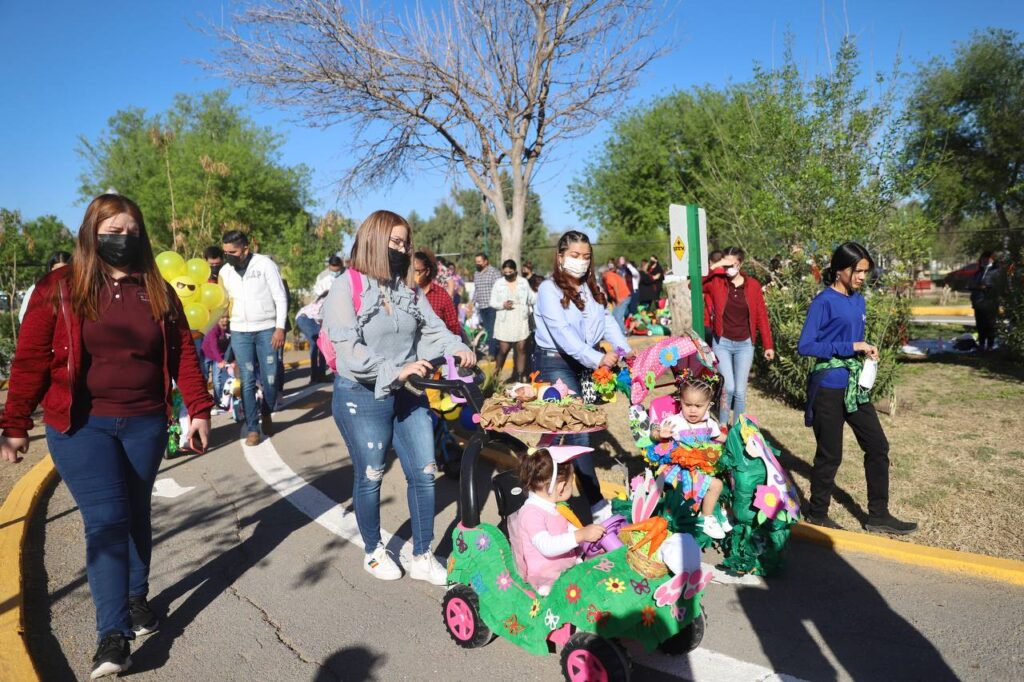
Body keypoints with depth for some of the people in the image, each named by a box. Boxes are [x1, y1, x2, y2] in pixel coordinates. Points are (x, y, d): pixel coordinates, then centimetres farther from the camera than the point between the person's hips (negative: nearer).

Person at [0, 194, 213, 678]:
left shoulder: (158, 290, 6)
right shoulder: (59, 289, -3)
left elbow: (182, 352, 6)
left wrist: (198, 409, 1)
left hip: (145, 424, 3)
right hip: (80, 425, -3)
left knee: (136, 514, 14)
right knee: (106, 519, -9)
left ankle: (136, 598, 33)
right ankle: (113, 634, -2)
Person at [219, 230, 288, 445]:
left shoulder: (265, 264, -6)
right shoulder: (225, 271, 6)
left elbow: (280, 298, -7)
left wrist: (280, 328, -12)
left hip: (267, 330, -3)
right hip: (240, 333, 3)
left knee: (270, 379, 1)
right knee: (247, 381, 1)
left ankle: (267, 415, 28)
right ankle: (252, 428, 11)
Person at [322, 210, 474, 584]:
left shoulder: (409, 289, 8)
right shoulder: (346, 287, -12)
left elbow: (433, 328, 3)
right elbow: (349, 350, -21)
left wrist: (458, 348, -18)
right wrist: (396, 371, -29)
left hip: (408, 395, 6)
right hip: (361, 398, -5)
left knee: (424, 474, 7)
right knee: (370, 477, 11)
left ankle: (422, 557, 24)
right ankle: (373, 552, 34)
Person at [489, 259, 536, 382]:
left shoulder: (524, 282, 6)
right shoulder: (498, 283, 2)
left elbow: (532, 298, 13)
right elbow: (492, 302, 4)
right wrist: (503, 305, -15)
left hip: (521, 320, 1)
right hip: (504, 322, -1)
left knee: (521, 349, 0)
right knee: (503, 350, -2)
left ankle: (520, 377, 10)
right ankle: (496, 375, 19)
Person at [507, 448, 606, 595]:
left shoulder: (553, 505, 9)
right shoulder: (531, 512, -21)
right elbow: (546, 546, -30)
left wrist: (588, 532, 4)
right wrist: (581, 535, -34)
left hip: (566, 563, 9)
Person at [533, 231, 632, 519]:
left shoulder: (592, 288, 12)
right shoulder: (549, 289, -11)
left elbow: (607, 320, 3)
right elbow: (562, 331, -24)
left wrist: (624, 350, -14)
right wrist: (596, 358, -35)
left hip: (588, 362, 7)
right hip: (556, 362, -6)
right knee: (578, 428, -10)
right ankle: (596, 502, -7)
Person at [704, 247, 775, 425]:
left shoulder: (753, 285, -2)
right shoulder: (716, 282, -4)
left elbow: (761, 316, 1)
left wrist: (768, 345, 1)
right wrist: (712, 268, -21)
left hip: (745, 344, 1)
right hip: (722, 343, -1)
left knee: (740, 391, 6)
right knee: (728, 387, -9)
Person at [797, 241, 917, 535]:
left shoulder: (859, 301, 10)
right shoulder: (824, 301, -13)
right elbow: (804, 346, -19)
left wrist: (866, 350, 0)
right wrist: (850, 347, -20)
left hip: (855, 385, 8)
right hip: (829, 387, -8)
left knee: (878, 446, 10)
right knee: (830, 455, 4)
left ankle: (878, 514, 24)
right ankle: (817, 514, 22)